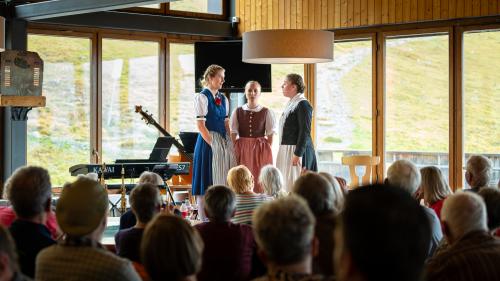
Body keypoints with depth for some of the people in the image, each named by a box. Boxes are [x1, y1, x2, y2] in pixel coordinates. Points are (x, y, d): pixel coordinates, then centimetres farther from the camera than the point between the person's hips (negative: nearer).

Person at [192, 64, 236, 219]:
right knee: (207, 182, -4)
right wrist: (213, 144, -18)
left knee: (222, 180, 7)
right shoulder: (202, 97, -7)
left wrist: (229, 143, 3)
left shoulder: (223, 99, 14)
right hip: (208, 142, -7)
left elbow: (226, 123, 14)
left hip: (223, 143, 7)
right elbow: (200, 125, -13)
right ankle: (204, 219, 0)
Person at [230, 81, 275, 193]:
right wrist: (235, 149, -6)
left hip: (260, 150, -1)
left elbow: (270, 134, 1)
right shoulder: (237, 112, 6)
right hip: (242, 150, 1)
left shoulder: (266, 112, 2)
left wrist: (267, 150, -8)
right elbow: (233, 134, 4)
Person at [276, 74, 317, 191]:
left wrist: (297, 154, -23)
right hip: (286, 150, 9)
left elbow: (305, 132, -19)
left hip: (296, 150, -9)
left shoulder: (303, 105, -13)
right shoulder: (291, 104, 15)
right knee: (286, 184, 10)